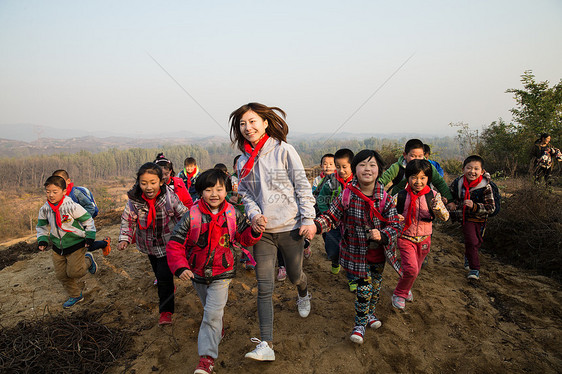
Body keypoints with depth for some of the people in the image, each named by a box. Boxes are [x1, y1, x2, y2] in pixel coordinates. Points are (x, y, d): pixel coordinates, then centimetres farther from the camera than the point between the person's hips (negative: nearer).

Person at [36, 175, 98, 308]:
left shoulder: (72, 206, -20)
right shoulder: (44, 209, -2)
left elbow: (88, 220, -11)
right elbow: (41, 226, 15)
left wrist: (90, 237, -12)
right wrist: (42, 239, 1)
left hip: (76, 244, -6)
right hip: (58, 247, 6)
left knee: (74, 272, -10)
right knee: (61, 274, 9)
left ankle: (88, 260, 22)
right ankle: (75, 296, 28)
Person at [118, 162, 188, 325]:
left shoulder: (170, 197, -23)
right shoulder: (134, 200, -16)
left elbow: (184, 216, -11)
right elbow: (127, 220, -1)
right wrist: (124, 238, -12)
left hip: (168, 243, -4)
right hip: (149, 245, 4)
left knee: (165, 276, -8)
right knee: (158, 273, 21)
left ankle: (166, 311, 9)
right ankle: (169, 289, 51)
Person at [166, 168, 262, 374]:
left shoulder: (233, 214, -10)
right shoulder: (192, 216, -16)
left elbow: (244, 237, 2)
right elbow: (175, 243, -12)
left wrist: (254, 232, -20)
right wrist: (180, 267, -24)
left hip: (222, 274, -1)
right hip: (197, 273, 2)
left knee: (213, 313, -10)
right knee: (210, 309, 24)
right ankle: (217, 331, 54)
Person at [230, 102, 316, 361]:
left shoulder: (283, 150, -8)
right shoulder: (243, 161, 5)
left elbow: (302, 187, -7)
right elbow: (245, 193, 9)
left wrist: (308, 219, -11)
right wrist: (254, 215, -10)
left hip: (290, 227, -2)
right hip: (262, 231, 3)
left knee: (294, 275, 18)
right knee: (264, 287, 0)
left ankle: (303, 294, 55)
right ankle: (266, 345, 8)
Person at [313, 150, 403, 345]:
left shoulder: (385, 199, -10)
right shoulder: (347, 196, -15)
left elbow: (395, 224, -6)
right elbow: (331, 217, -10)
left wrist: (382, 235, -25)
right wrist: (315, 226, -28)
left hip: (379, 253, 3)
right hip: (357, 252, -3)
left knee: (376, 285, 20)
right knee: (364, 287, -1)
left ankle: (370, 313, 47)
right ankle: (360, 323, 22)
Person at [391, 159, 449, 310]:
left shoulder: (433, 196, -8)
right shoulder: (400, 197, -11)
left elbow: (445, 217, -15)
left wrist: (438, 207, -36)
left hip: (424, 239, 3)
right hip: (405, 238, -3)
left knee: (416, 269, 18)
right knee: (411, 269, -14)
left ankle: (405, 289, 47)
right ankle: (399, 294, 12)